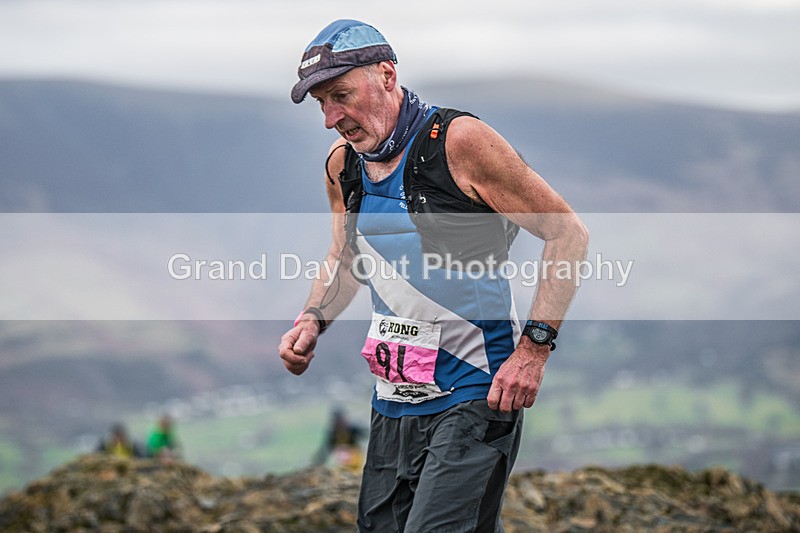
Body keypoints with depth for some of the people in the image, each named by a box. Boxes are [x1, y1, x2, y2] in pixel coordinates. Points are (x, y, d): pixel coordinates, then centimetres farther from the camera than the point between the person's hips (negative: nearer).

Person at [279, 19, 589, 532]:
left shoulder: (460, 141, -13)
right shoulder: (341, 167, 8)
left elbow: (568, 233, -10)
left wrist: (534, 345, -17)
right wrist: (313, 320, 8)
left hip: (475, 397, -7)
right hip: (394, 402, 7)